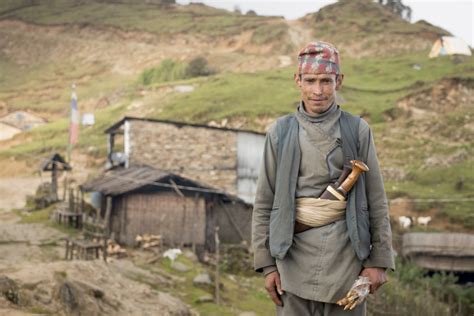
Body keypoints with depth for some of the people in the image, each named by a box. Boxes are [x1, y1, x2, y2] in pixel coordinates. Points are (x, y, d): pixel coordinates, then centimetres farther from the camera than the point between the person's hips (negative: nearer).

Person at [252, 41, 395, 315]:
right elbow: (264, 204, 4)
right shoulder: (281, 132, 3)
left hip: (345, 254, 0)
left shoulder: (357, 130, 2)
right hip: (294, 253, 0)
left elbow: (376, 200, 4)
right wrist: (267, 263, 0)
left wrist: (379, 260, 0)